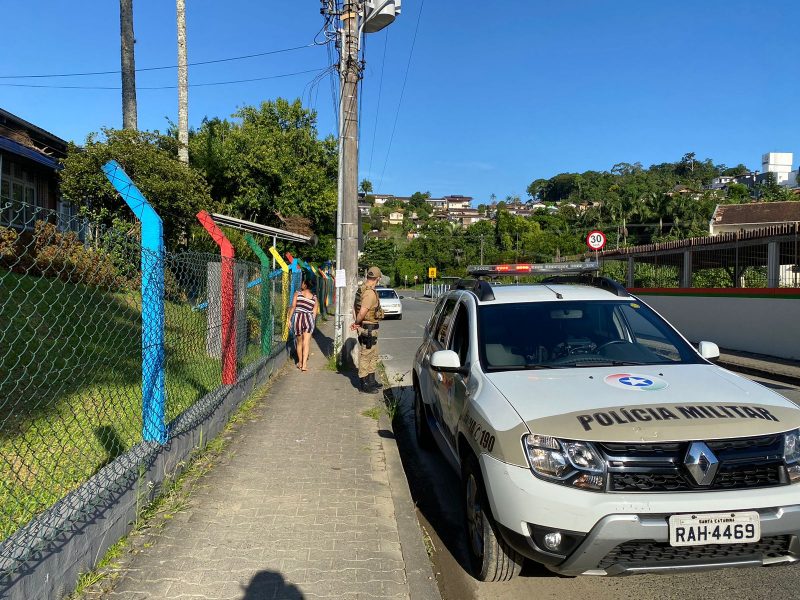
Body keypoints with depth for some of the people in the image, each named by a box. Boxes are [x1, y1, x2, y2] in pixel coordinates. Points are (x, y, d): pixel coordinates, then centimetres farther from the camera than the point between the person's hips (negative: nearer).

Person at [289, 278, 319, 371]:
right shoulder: (314, 298, 9)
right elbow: (314, 312, 8)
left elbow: (293, 306, -5)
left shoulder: (298, 294, 2)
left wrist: (289, 318, 0)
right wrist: (312, 322, 16)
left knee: (299, 343, 14)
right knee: (306, 343, -1)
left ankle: (300, 363, 25)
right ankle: (304, 364, -12)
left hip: (298, 317, -1)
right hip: (309, 318, 1)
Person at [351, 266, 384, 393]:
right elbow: (362, 312, -30)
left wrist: (357, 322, 10)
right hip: (368, 328, -10)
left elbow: (355, 306, 17)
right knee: (365, 356, 0)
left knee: (373, 355, 20)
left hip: (371, 329, 10)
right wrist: (357, 323, -13)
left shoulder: (361, 289, 9)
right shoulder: (370, 293, -23)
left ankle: (371, 380, 30)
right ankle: (364, 384, 9)